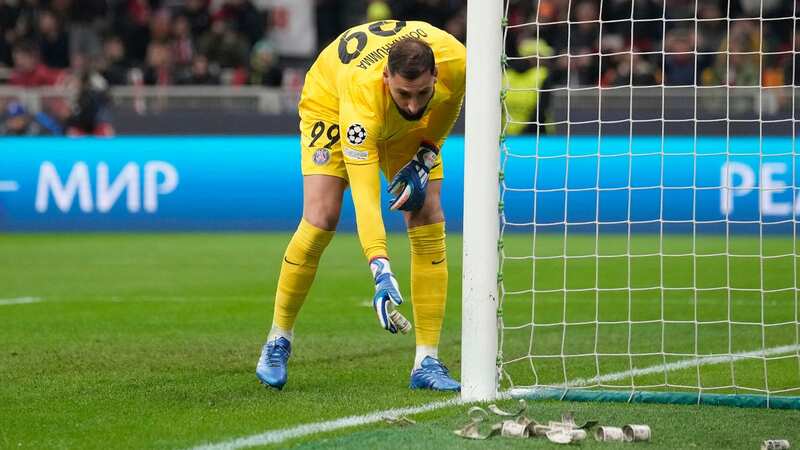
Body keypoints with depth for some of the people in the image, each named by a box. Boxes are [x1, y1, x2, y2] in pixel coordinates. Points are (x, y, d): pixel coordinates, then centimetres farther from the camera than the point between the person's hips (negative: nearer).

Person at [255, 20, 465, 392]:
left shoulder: (456, 61, -36)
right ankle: (277, 342, 2)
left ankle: (427, 363, -8)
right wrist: (382, 273, -59)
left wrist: (425, 158, -15)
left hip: (409, 126, 4)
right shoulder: (363, 92, -46)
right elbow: (364, 196, -51)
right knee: (320, 219, -18)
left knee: (428, 220, -11)